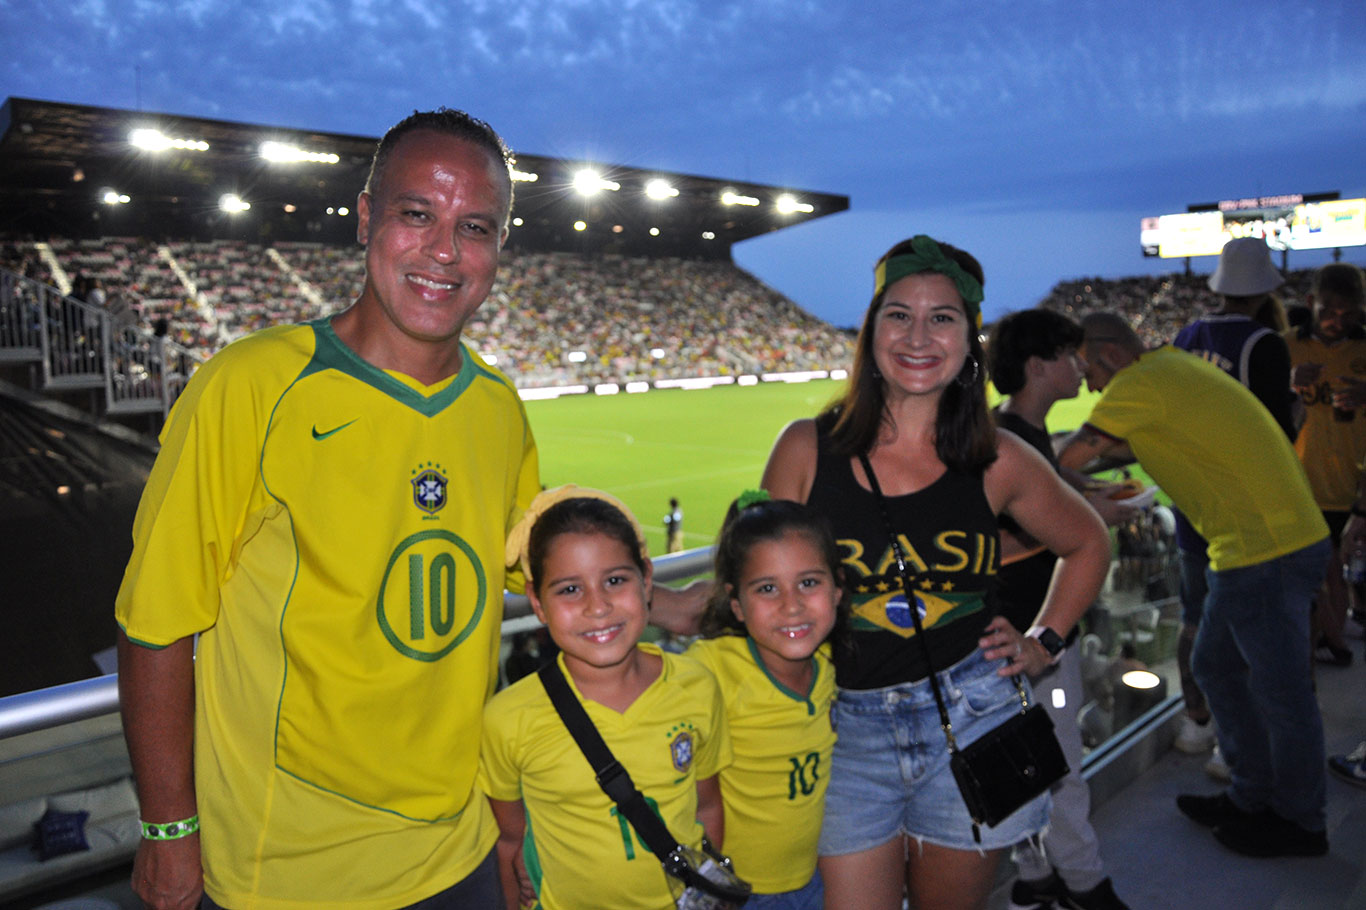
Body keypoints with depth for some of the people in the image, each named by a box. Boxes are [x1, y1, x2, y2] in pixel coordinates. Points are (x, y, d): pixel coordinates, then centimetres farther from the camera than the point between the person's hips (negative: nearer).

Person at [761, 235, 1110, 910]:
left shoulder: (997, 462, -2)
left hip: (969, 722, 1)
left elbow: (1087, 545, 16)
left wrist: (1044, 644, 9)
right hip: (846, 728, -1)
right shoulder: (807, 449, -6)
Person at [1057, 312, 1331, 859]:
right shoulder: (1171, 365, 12)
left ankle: (1300, 823, 23)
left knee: (1280, 690, 5)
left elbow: (1068, 459, -18)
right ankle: (1252, 796, 32)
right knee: (1214, 666, 18)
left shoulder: (1140, 384, -17)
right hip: (1272, 541, 10)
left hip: (1268, 551, -10)